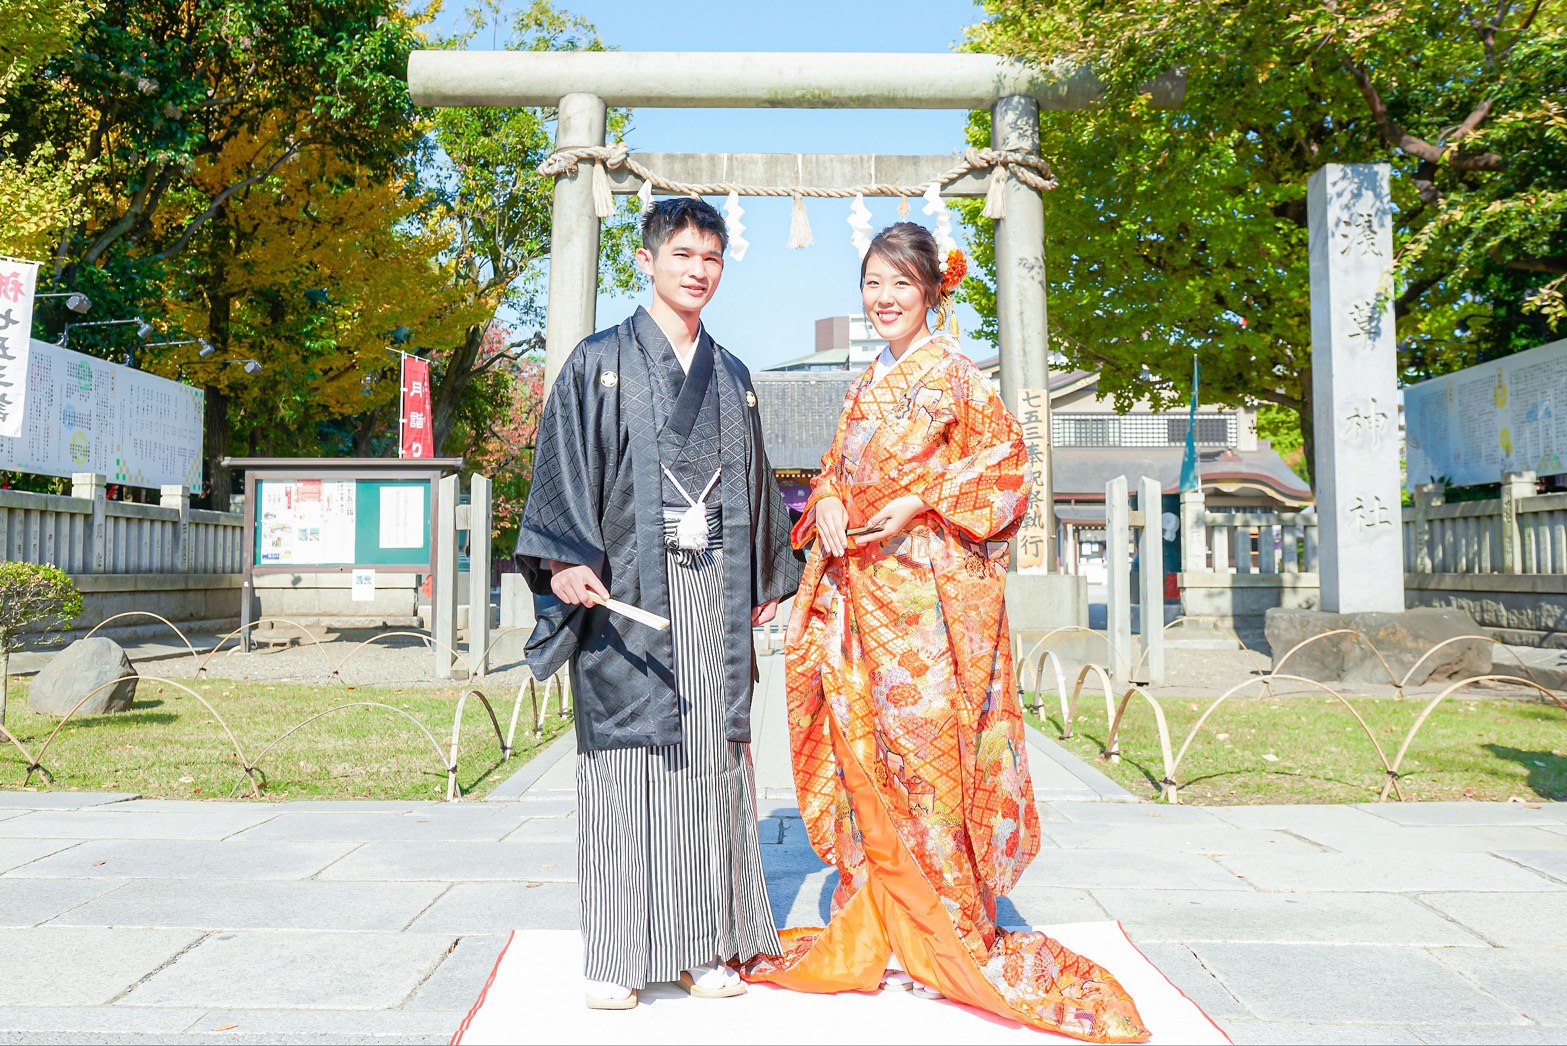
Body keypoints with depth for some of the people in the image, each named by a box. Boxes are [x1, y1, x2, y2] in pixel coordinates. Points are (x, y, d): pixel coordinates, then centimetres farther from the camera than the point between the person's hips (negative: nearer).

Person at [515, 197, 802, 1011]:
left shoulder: (732, 378, 19)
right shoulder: (599, 363, 6)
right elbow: (564, 464, -2)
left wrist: (768, 578, 17)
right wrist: (564, 559, -16)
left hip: (714, 586, 4)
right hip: (627, 582, -4)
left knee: (711, 754, 3)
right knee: (625, 752, -3)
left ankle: (705, 944, 13)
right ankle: (617, 954, 7)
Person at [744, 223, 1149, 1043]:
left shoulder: (953, 373, -2)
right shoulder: (867, 383, 18)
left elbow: (1004, 462, -7)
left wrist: (920, 505, -16)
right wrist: (829, 506, -1)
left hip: (922, 589, -6)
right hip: (858, 584, 7)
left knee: (925, 750, -4)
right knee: (865, 750, 7)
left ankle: (943, 939, 10)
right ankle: (879, 933, 19)